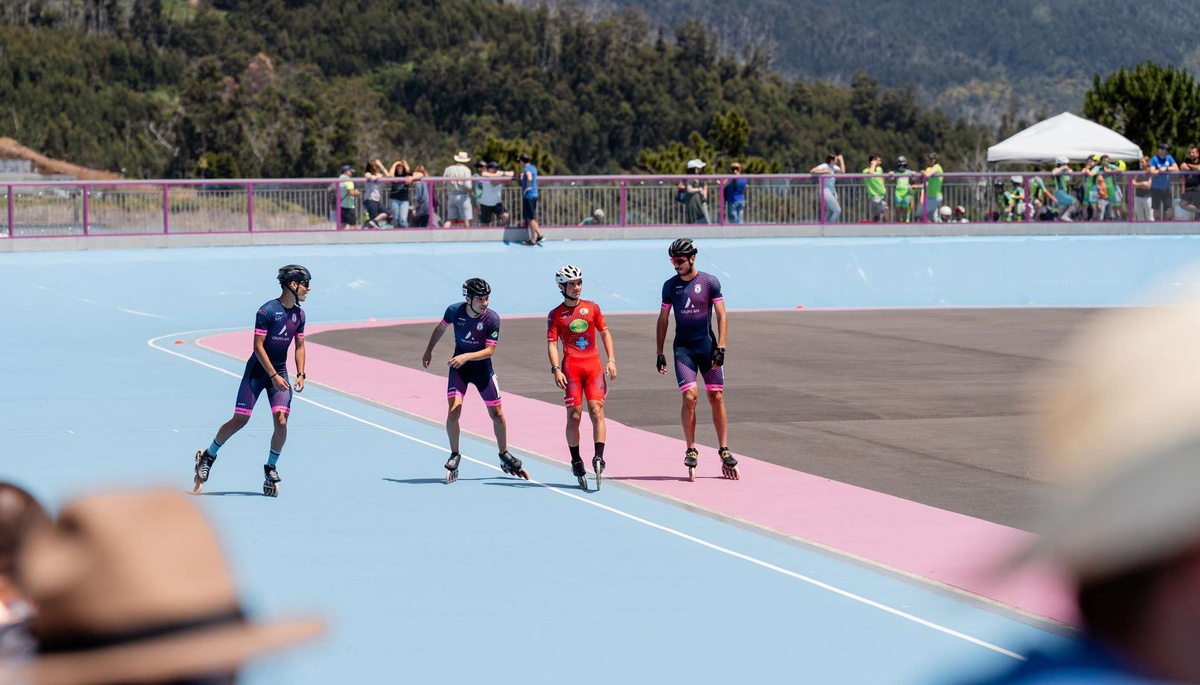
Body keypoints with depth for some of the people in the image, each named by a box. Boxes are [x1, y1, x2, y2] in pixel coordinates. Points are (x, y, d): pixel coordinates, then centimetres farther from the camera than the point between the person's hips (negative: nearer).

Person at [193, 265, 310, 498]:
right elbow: (258, 346, -17)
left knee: (281, 421, -11)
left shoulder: (299, 315, 4)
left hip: (280, 373, 5)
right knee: (240, 420, -4)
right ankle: (208, 456, 17)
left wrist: (301, 374, 3)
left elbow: (299, 346, 15)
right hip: (257, 371, -5)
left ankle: (271, 468, 8)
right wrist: (274, 376, -20)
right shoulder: (267, 311, -16)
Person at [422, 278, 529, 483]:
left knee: (497, 414, 7)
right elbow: (440, 327, 7)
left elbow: (490, 350, -21)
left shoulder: (492, 319, -20)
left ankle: (504, 456, 27)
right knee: (453, 411, -16)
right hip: (459, 367, 0)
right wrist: (429, 350, 16)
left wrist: (466, 357, -35)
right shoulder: (454, 311, -15)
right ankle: (454, 456, 2)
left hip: (482, 367, 0)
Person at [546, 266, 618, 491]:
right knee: (574, 415, -2)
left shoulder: (592, 308, 11)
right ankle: (576, 462, 7)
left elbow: (604, 333, 16)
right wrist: (556, 369, -12)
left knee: (597, 410, -12)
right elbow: (552, 343, 1)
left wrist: (611, 360, 6)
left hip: (594, 365, 2)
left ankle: (599, 458, -18)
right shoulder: (556, 315, 5)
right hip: (571, 367, -2)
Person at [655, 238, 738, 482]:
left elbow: (721, 316, -1)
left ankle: (723, 450, 10)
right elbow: (663, 320, 13)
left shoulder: (709, 282, -1)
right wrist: (660, 353, 9)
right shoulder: (670, 286, 6)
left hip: (707, 345, -1)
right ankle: (691, 451, -4)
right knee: (690, 396, -13)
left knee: (716, 397, 0)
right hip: (682, 347, 1)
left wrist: (720, 348, -10)